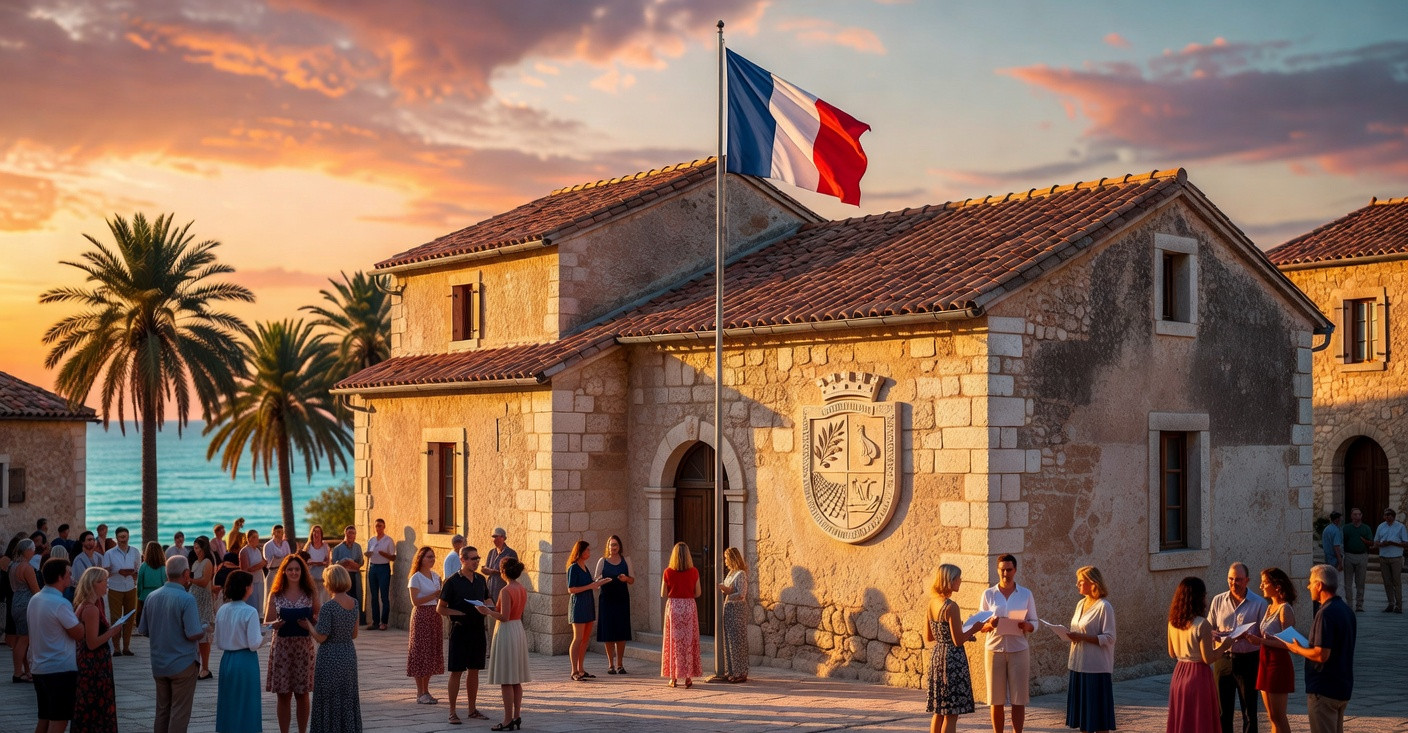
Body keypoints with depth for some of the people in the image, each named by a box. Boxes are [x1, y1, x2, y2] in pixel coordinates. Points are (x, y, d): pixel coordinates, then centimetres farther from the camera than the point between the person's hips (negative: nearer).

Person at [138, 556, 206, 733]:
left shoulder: (152, 597, 0)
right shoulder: (186, 599, -18)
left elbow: (144, 631, 8)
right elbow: (193, 634, -22)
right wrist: (204, 630, -1)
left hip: (158, 664, 6)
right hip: (182, 664, -6)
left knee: (162, 711, 16)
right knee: (180, 713, 3)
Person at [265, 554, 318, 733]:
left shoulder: (311, 594, 3)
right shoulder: (276, 595, 2)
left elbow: (319, 618, 7)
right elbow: (267, 621, 4)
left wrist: (312, 622, -14)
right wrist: (275, 624, -18)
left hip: (304, 647, 0)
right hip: (282, 646, 0)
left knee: (302, 694, 7)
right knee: (283, 695, 3)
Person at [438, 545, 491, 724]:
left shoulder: (480, 579, 8)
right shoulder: (452, 581, -8)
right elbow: (440, 608, -6)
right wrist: (460, 614, -17)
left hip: (477, 629, 5)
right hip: (460, 630, -5)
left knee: (474, 670, 11)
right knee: (456, 671, -2)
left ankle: (472, 709, 21)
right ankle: (452, 712, 5)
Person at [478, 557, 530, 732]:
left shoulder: (506, 591, -18)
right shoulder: (522, 590, 7)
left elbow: (504, 617, -22)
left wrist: (487, 612, -9)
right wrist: (495, 609, 18)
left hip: (506, 632, -8)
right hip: (519, 631, 8)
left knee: (506, 681, -2)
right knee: (516, 680, 13)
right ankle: (517, 717, 16)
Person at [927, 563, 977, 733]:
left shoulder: (932, 603, 6)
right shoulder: (951, 607, -18)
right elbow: (958, 641, -18)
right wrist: (974, 629, -4)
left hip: (937, 656, 8)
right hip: (953, 659, -8)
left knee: (939, 711, 16)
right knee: (951, 714, -1)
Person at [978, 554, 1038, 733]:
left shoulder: (1026, 594, 6)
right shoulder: (988, 594, 6)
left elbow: (1034, 623, 8)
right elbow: (980, 626, 7)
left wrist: (1026, 626, -15)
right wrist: (989, 624, -15)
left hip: (1018, 650, 0)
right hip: (994, 649, 0)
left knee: (1019, 698, -1)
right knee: (996, 699, 2)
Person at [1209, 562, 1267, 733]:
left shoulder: (1259, 603, -2)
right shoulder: (1218, 601, 6)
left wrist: (1247, 636, -22)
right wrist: (1215, 635, -12)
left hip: (1248, 659, -2)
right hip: (1223, 659, 2)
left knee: (1249, 709, 7)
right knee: (1223, 708, 5)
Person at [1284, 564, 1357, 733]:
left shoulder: (1326, 613, -21)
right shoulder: (1346, 610, 10)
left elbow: (1321, 654, -25)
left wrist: (1297, 649, -8)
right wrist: (1306, 647, 16)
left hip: (1324, 689, -10)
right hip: (1343, 688, 10)